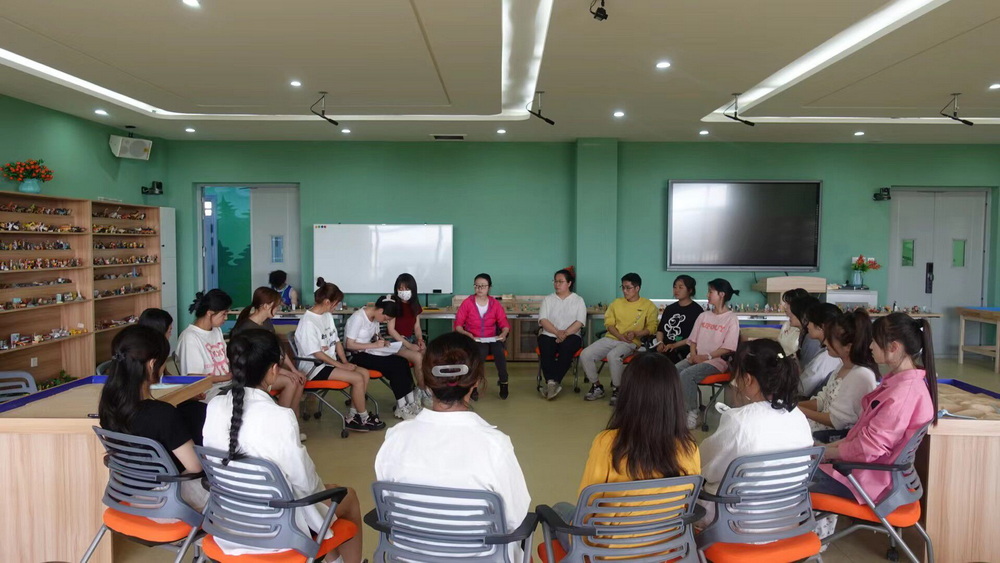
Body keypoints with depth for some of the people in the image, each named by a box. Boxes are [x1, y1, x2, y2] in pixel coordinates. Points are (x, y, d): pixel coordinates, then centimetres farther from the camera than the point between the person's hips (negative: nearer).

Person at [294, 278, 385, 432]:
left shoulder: (327, 315, 7)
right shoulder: (308, 322, -20)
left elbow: (337, 342, 11)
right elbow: (317, 353, -20)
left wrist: (345, 362, -2)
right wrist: (341, 366, -16)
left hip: (329, 362, 9)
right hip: (314, 367, -9)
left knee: (364, 373, -4)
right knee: (358, 378, -19)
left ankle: (353, 417, 1)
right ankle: (363, 418, 0)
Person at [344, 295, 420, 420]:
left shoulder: (374, 317, 5)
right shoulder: (358, 318, -20)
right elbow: (349, 345, -21)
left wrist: (382, 340, 0)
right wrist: (374, 345, -22)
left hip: (368, 352, 8)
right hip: (356, 356, -8)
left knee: (402, 361, -12)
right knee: (395, 365, -20)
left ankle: (410, 402, -9)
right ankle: (402, 407, -11)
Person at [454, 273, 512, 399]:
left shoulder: (495, 304, 8)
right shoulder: (467, 303, 1)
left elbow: (504, 323, 4)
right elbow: (458, 324, 0)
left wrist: (503, 333, -18)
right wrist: (466, 334, -20)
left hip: (491, 339, 2)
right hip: (473, 340, -2)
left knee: (499, 350, -33)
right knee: (481, 352, -36)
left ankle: (503, 383, -13)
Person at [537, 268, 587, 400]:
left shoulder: (578, 300, 11)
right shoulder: (548, 299, 14)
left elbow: (580, 322, -2)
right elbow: (543, 320, 1)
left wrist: (565, 333, -17)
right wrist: (557, 332, -14)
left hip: (571, 335, -1)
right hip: (549, 334, 1)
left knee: (567, 347, -35)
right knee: (545, 348, -33)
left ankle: (551, 383, -37)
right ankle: (552, 383, -37)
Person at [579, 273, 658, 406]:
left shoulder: (648, 305, 4)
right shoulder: (616, 303, 17)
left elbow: (651, 327, -1)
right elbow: (609, 323, 12)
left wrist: (635, 333, -17)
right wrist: (620, 336, -7)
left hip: (631, 342, -5)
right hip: (611, 338, 5)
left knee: (613, 356, -38)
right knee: (585, 355, -17)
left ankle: (616, 390, -17)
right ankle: (596, 387, 2)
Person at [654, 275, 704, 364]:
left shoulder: (696, 310, 2)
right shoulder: (669, 308, 23)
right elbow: (660, 329, 21)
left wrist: (675, 345, -13)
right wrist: (660, 343, 1)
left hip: (682, 351, -5)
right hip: (665, 349, 5)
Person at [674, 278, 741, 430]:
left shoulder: (731, 318, -3)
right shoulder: (703, 316, 16)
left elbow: (728, 348, -10)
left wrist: (706, 356, -15)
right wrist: (694, 354, -5)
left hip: (717, 360, -6)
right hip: (696, 358, 6)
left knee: (686, 375, -31)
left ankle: (692, 413, -18)